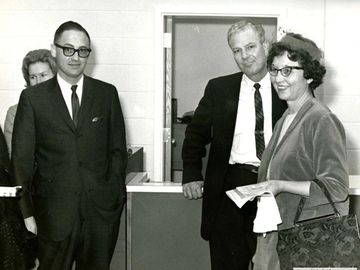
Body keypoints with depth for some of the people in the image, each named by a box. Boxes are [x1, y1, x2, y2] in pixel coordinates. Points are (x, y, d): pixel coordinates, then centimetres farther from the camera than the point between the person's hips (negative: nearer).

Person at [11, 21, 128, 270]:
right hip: (54, 212, -1)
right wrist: (26, 212, -2)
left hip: (102, 210, 1)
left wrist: (115, 195, -1)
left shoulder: (107, 93, 5)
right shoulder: (33, 98, 0)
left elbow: (118, 149, 7)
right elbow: (22, 159, 0)